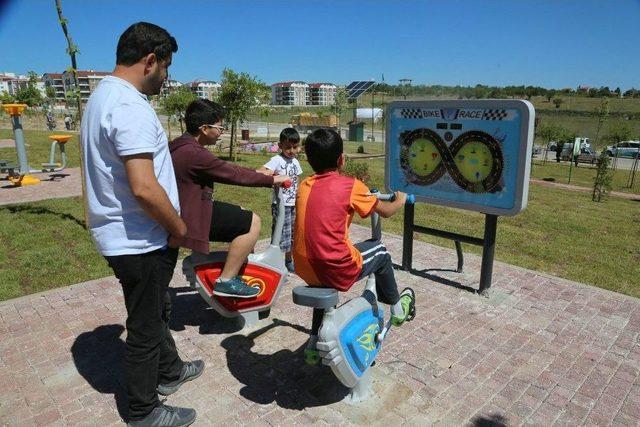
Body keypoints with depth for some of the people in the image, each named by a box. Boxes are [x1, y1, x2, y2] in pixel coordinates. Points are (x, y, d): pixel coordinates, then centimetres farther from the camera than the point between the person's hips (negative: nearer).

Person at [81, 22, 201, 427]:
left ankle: (169, 371, 48)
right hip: (139, 242, -10)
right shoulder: (130, 106, -23)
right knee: (145, 328, 8)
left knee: (157, 311, 26)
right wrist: (180, 228, -15)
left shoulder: (104, 95, 11)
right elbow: (144, 188, -32)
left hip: (123, 236, 10)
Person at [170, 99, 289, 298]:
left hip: (187, 209, 11)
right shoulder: (195, 153, -23)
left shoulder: (180, 146, 11)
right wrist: (271, 180, -5)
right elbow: (234, 175, -18)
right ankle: (226, 281, -8)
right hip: (192, 219, -11)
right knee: (252, 222, -14)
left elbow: (224, 168, 16)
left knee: (243, 215, 19)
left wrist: (257, 173, 16)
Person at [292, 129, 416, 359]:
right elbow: (385, 211, 6)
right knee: (380, 251, 20)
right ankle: (396, 307, 44)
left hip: (305, 270, 5)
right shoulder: (351, 185, -5)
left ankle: (315, 342, 39)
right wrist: (400, 200, 28)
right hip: (336, 271, -5)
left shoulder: (304, 186, 7)